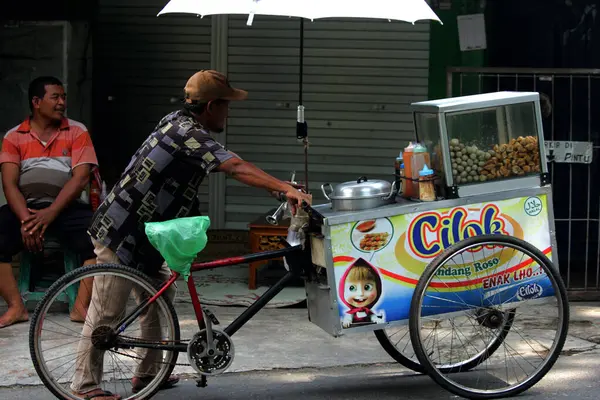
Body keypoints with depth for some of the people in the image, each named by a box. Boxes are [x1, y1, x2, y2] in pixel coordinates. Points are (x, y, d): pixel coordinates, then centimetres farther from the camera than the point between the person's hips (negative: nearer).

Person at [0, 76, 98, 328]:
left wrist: (50, 214, -16)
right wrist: (26, 219, -19)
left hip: (65, 208, -1)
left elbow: (80, 178, -4)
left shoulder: (77, 132, 6)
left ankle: (81, 306, -22)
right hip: (24, 207, 1)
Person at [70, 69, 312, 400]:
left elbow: (230, 167, 15)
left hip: (140, 233, 10)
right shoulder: (189, 134, -20)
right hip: (120, 233, -10)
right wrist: (286, 189, -36)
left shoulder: (179, 123, 10)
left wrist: (276, 187, 9)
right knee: (107, 312, -3)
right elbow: (236, 167, -32)